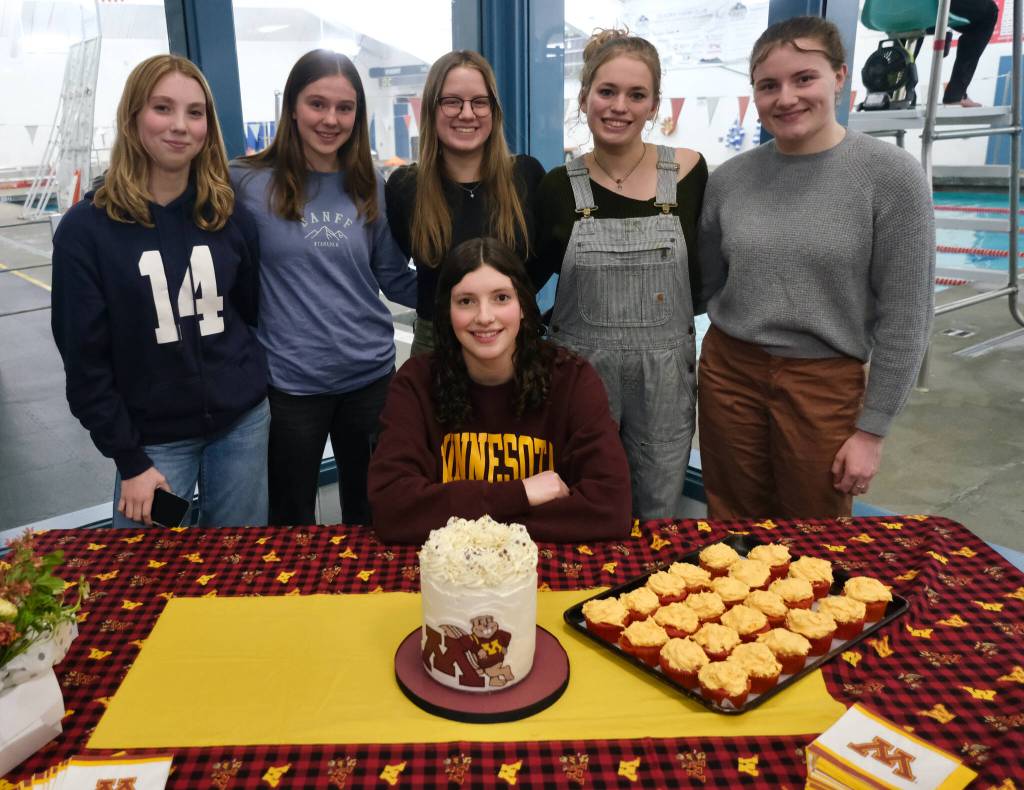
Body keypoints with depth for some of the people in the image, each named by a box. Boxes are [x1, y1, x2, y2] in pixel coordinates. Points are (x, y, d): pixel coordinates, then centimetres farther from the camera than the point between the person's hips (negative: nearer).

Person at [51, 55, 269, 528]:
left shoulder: (228, 216, 0)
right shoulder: (86, 228, -10)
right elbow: (84, 359, -9)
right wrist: (129, 461, -9)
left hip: (242, 423, 3)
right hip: (154, 437, -2)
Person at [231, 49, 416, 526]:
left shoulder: (369, 188, 4)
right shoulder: (248, 182, -7)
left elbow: (394, 280, 8)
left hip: (370, 374, 3)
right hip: (288, 383, -3)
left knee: (370, 513, 20)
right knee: (291, 523, 15)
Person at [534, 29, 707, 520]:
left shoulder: (687, 171, -3)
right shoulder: (560, 185, -3)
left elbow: (702, 278, 5)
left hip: (664, 374, 1)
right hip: (579, 369, 0)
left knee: (657, 518, 15)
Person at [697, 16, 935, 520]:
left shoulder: (890, 176, -10)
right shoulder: (729, 179, -1)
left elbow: (904, 318, -8)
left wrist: (872, 427, -8)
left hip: (825, 383, -2)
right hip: (728, 373, 3)